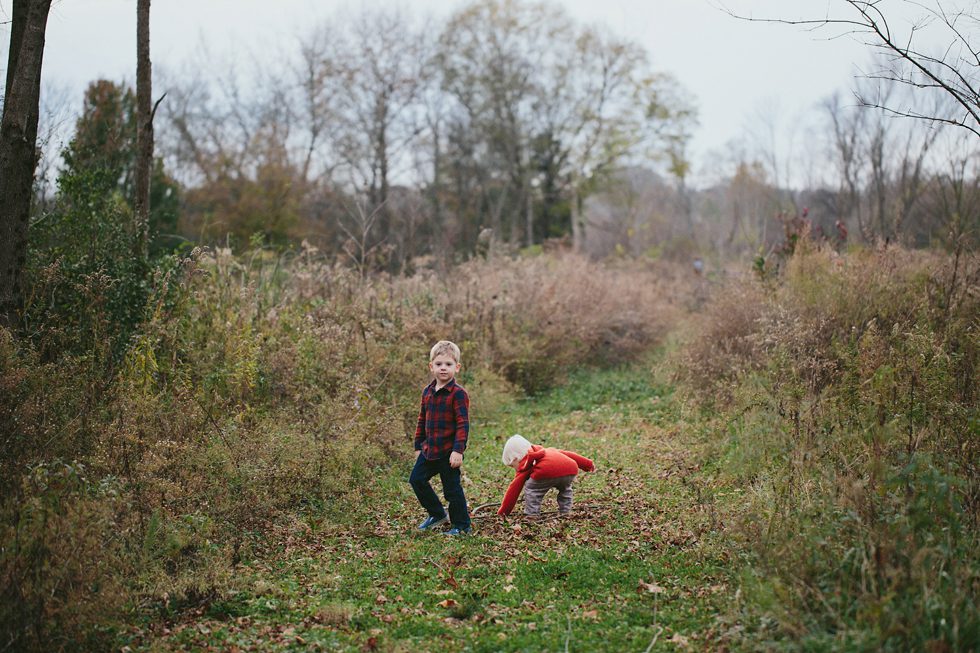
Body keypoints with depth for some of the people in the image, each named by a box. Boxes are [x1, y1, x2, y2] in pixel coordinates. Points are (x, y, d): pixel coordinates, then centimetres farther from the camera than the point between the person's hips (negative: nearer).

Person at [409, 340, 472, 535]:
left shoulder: (458, 393, -14)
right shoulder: (427, 392, 8)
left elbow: (463, 424, -18)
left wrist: (458, 450, -24)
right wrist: (419, 445, 17)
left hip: (449, 452, -7)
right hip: (429, 450, 7)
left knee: (452, 488, 1)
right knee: (416, 479, 9)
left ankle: (461, 525, 18)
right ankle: (437, 515, 25)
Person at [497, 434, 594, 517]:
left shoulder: (525, 463, 25)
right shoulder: (548, 451, 43)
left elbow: (514, 488, 24)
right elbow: (568, 454, 38)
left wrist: (503, 511, 28)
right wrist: (587, 464, 40)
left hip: (546, 473, -6)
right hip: (571, 469, 6)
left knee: (530, 488, 19)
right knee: (565, 488, 36)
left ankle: (532, 515, 10)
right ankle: (565, 513, 29)